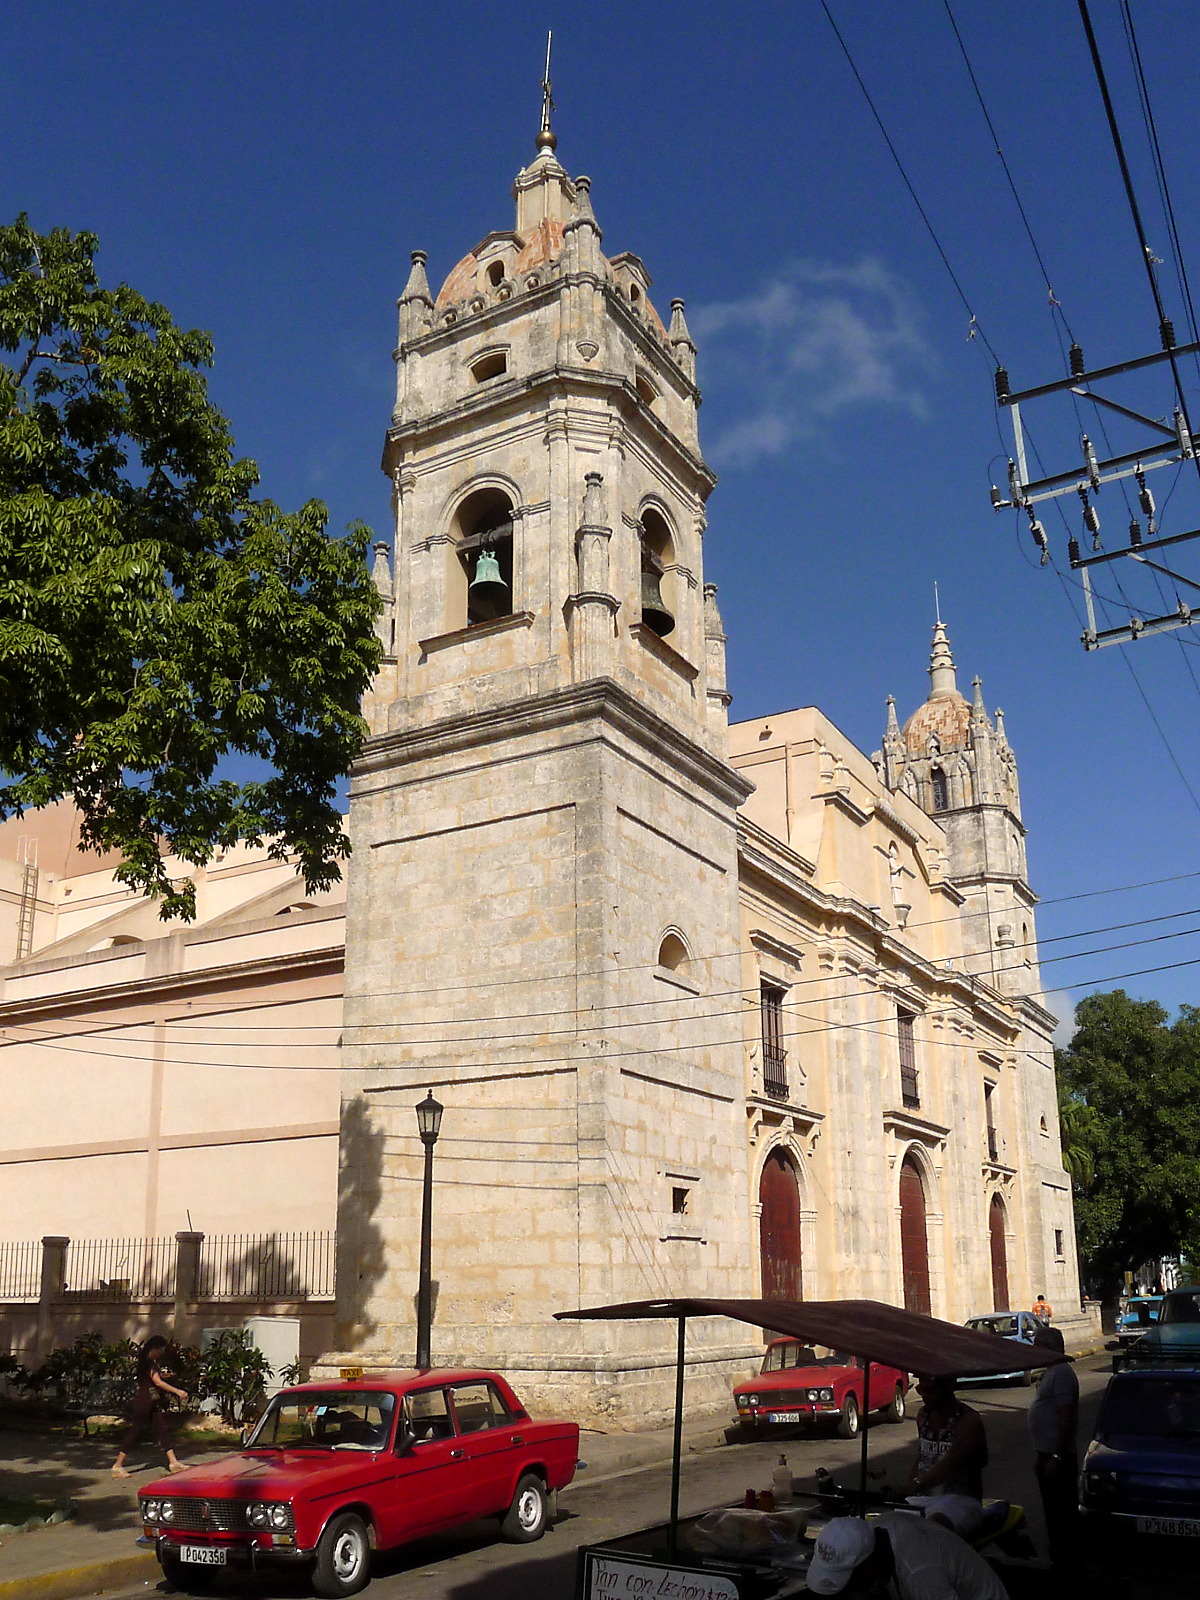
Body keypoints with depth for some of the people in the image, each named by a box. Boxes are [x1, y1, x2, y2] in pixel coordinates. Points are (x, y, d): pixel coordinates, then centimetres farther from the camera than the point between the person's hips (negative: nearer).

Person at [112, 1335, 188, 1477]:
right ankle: (117, 1465, 5)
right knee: (135, 1431, -4)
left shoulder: (153, 1363, 15)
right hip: (143, 1401, -10)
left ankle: (173, 1462, 3)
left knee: (162, 1430, 4)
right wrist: (177, 1391, -27)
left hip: (153, 1403, 10)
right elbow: (158, 1382, -23)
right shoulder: (148, 1363, -16)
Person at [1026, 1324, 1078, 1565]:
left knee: (1060, 1511, -4)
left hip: (1058, 1455, -11)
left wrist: (1056, 1457, -24)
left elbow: (1066, 1418, -23)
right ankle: (1060, 1557, 26)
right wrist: (1040, 1454, 23)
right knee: (1054, 1510, 17)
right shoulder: (1052, 1372, 15)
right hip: (1048, 1453, 11)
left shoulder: (1061, 1373, -18)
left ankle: (1063, 1559, 2)